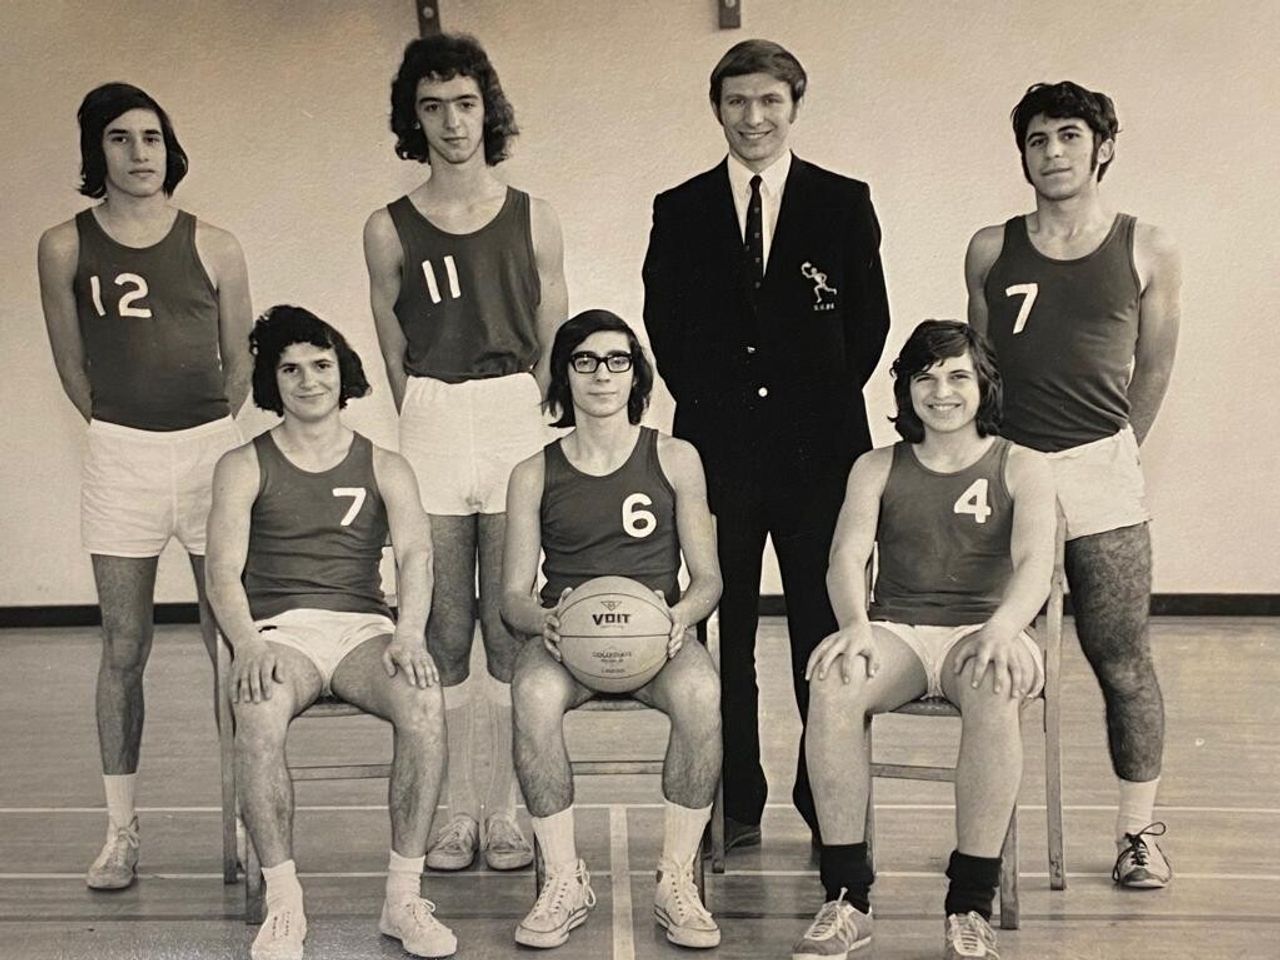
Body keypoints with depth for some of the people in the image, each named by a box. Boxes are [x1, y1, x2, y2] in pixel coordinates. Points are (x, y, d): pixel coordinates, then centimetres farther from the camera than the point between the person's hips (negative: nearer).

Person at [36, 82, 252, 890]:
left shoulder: (214, 248, 0)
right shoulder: (65, 247, 0)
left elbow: (240, 363, 9)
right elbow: (71, 363, 9)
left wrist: (204, 434, 10)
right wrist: (122, 427, 11)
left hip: (211, 447, 0)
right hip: (119, 456, 0)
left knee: (231, 643, 2)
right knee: (124, 648, 2)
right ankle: (122, 831, 10)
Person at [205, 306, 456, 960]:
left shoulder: (384, 467, 16)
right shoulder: (243, 466, 13)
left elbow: (414, 554, 0)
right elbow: (223, 570, 0)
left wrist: (408, 633, -21)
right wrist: (246, 644, -21)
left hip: (364, 627, 1)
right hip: (279, 630, -1)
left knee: (424, 698, -32)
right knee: (257, 710, -36)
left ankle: (404, 898, -24)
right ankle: (283, 906, -26)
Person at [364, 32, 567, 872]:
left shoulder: (533, 220, 7)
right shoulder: (389, 230, 7)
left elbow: (552, 345, 8)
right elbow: (394, 355, 11)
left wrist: (531, 430, 2)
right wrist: (427, 425, 5)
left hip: (518, 423, 0)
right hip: (430, 428, 1)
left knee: (511, 629, 0)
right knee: (444, 634, 2)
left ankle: (508, 811, 7)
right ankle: (455, 812, 9)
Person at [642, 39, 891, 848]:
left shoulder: (844, 203, 7)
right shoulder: (680, 211, 10)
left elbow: (870, 318, 6)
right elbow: (665, 325, 10)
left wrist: (827, 402, -1)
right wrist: (707, 401, 1)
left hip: (818, 444, -1)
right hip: (717, 443, 1)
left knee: (824, 628, 1)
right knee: (727, 630, 4)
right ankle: (738, 803, 13)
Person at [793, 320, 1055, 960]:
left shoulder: (1023, 468, 10)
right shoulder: (877, 468, 15)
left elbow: (1034, 564, -7)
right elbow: (847, 555, -1)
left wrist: (1001, 629, -30)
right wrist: (855, 625, -24)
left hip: (982, 633, -1)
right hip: (897, 634, 2)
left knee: (994, 687, -39)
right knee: (832, 683, -33)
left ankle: (971, 908, -30)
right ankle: (847, 900, -25)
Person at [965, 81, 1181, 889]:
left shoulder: (1148, 251, 3)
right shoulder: (991, 250, 7)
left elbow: (1153, 368, 11)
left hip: (1100, 474, -1)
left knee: (1123, 661, 2)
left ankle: (1139, 831, 13)